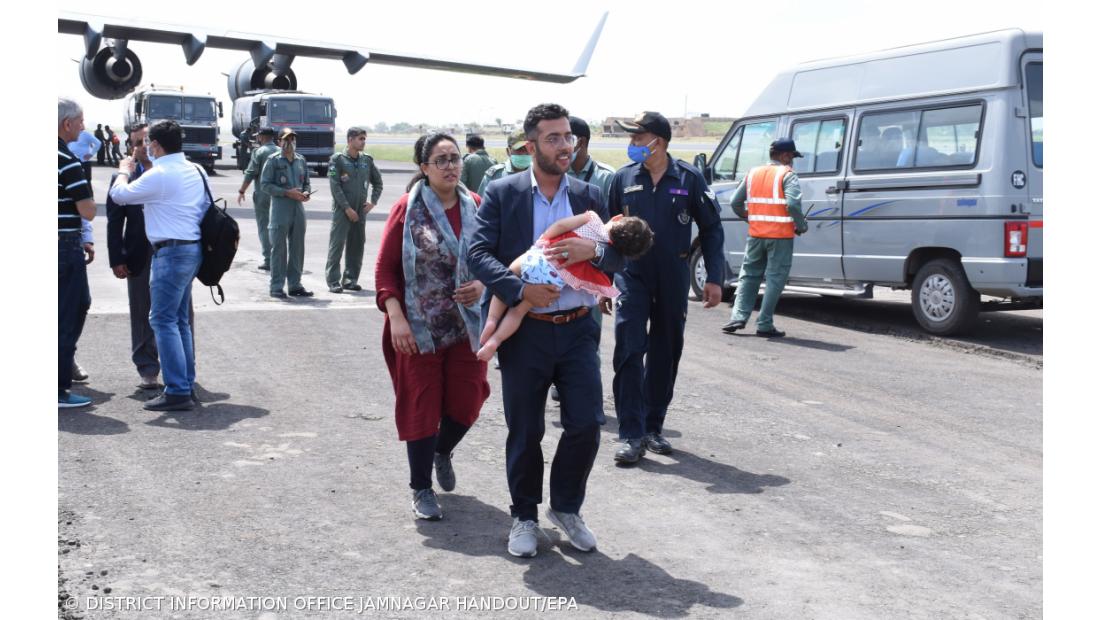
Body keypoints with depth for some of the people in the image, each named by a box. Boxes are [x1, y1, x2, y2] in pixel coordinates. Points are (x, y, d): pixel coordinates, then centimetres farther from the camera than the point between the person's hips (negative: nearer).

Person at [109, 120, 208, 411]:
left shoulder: (158, 175, -14)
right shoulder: (197, 171, 12)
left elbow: (118, 194, -5)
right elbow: (208, 207, 16)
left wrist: (124, 171, 15)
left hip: (171, 252, -9)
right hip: (193, 248, 9)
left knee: (163, 320, -7)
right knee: (180, 320, 15)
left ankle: (177, 391, -9)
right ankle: (187, 385, 20)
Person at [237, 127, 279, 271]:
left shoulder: (259, 152, -7)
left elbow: (250, 173, -11)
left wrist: (241, 191, -4)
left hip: (262, 194, -4)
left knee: (264, 227, 2)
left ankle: (268, 260, -2)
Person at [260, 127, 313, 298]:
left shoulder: (301, 160, 15)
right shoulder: (273, 160, -1)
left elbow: (306, 182, 23)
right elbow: (265, 185, -7)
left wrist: (306, 193, 0)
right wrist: (287, 192, -15)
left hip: (299, 209, 5)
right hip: (280, 209, -5)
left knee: (298, 249, 9)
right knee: (279, 249, -3)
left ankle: (295, 285, 17)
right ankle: (276, 287, 2)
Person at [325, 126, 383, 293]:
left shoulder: (367, 160, 10)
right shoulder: (338, 159, -5)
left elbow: (377, 181, 21)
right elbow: (335, 186, -10)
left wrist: (373, 201, 8)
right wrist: (347, 208, -14)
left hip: (361, 210, 5)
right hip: (342, 210, -5)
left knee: (357, 245, 7)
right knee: (337, 244, -5)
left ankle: (350, 279, 16)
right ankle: (333, 281, -2)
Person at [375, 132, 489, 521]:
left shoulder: (476, 207, 2)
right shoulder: (408, 209, -5)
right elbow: (385, 268, -4)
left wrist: (482, 285, -9)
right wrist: (396, 317, -14)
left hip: (468, 325, 3)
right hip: (420, 328, -3)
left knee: (466, 402, 9)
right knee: (421, 407, 5)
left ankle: (443, 451, 42)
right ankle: (421, 489, 21)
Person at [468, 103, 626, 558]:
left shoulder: (588, 196, 7)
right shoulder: (501, 194, -1)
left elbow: (619, 258, 7)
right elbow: (479, 254, -9)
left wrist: (594, 249, -16)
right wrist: (521, 289, -22)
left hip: (577, 329, 3)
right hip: (524, 332, -2)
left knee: (586, 425, 1)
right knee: (525, 433, 7)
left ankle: (566, 507, 26)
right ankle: (524, 517, 27)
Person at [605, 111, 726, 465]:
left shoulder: (689, 179, -2)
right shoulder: (623, 179, 1)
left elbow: (711, 229, 4)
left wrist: (714, 278, -3)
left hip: (673, 278, 1)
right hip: (631, 276, 0)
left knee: (665, 355, 10)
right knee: (628, 352, -10)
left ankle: (653, 428, 24)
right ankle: (631, 435, -6)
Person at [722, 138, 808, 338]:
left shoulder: (753, 173, 11)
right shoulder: (787, 175, -6)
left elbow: (735, 202, 12)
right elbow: (793, 203, -20)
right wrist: (801, 226, -6)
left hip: (756, 234, 5)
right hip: (780, 235, -5)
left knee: (749, 275, 15)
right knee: (775, 279, 2)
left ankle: (738, 317, 6)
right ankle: (764, 325, 1)